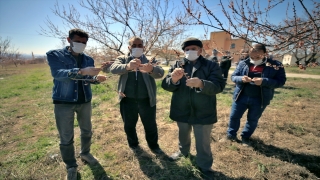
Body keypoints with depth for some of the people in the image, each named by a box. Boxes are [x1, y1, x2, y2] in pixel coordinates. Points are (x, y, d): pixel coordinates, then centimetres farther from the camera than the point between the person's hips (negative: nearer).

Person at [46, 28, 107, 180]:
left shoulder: (88, 59, 6)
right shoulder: (54, 55, -6)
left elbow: (88, 78, 8)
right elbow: (57, 73, -24)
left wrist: (96, 79, -16)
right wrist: (82, 71, -40)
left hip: (85, 101, 4)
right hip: (63, 102, -4)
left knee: (87, 131, 17)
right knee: (66, 138, 5)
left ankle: (85, 153, 42)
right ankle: (71, 166, 24)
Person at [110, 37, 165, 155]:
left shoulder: (150, 61, 1)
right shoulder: (122, 59, 2)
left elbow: (160, 73, -20)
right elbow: (113, 69, -20)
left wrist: (151, 69, -45)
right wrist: (127, 66, -43)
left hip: (146, 100, 0)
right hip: (128, 100, 1)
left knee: (151, 126, 14)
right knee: (129, 125, 18)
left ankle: (154, 146, 39)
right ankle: (133, 144, 45)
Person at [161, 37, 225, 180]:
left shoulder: (212, 65, -5)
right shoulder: (177, 65, 1)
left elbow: (219, 86, -17)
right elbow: (165, 85, -7)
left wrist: (201, 84, -36)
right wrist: (173, 79, -30)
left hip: (203, 113, -2)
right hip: (182, 111, 3)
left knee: (203, 142, 11)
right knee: (183, 135, 26)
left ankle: (205, 166, 35)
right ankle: (183, 151, 55)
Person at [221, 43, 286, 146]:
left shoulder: (275, 65, -6)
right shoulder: (243, 63, -2)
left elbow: (281, 81, -9)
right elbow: (233, 76, 2)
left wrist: (264, 81, -25)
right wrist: (241, 79, -22)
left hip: (259, 100, -1)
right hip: (241, 97, 1)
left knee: (253, 120, 16)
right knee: (234, 117, 10)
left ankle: (245, 137, 37)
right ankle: (231, 135, 31)